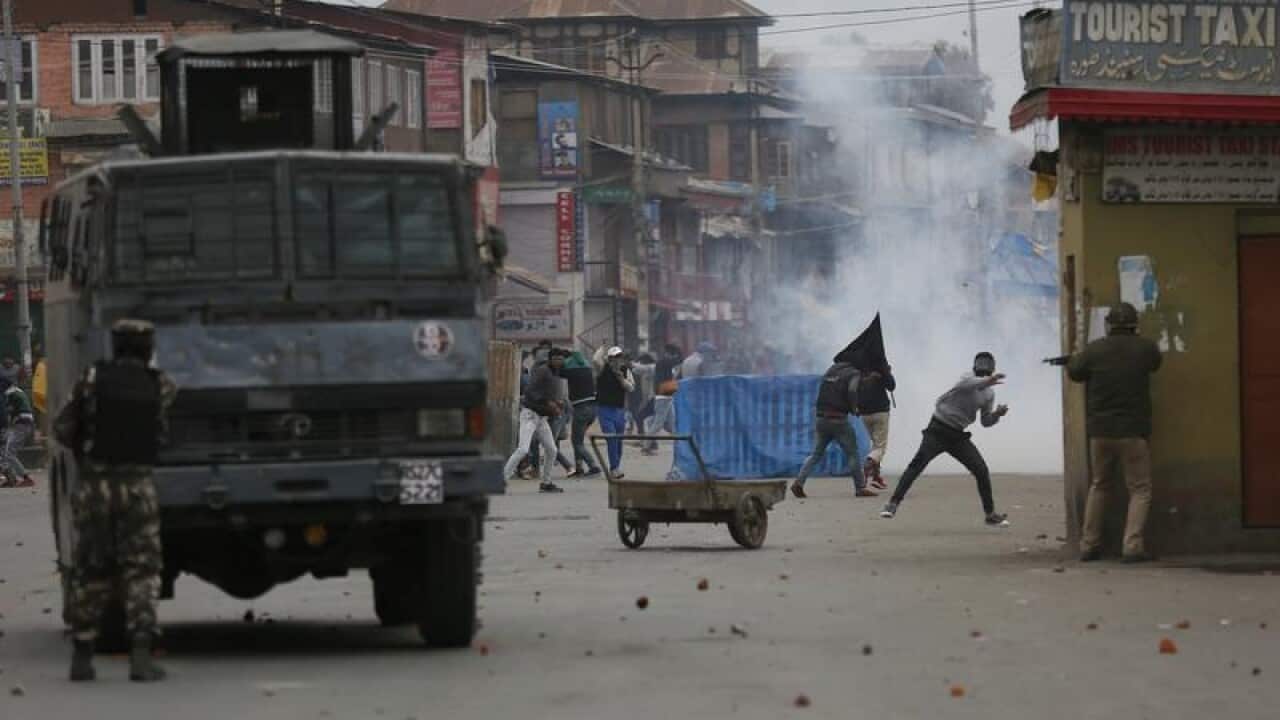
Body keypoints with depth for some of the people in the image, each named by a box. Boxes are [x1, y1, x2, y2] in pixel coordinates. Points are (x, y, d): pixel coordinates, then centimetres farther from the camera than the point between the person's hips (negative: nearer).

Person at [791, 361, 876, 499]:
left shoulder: (832, 370, 15)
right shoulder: (854, 374, -6)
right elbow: (852, 391, -22)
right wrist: (854, 408, -2)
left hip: (821, 418, 6)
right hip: (838, 420, -6)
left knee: (816, 454, 10)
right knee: (852, 454, 6)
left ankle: (798, 482, -3)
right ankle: (860, 488, 7)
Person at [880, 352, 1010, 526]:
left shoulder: (989, 393, 9)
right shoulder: (969, 378, -11)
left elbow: (985, 421, 17)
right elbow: (965, 385, -38)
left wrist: (997, 414, -5)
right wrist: (986, 382, -57)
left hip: (958, 435, 6)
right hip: (939, 430, -6)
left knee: (982, 471, -1)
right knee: (918, 464, -21)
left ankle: (990, 514, 13)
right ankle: (893, 504, -22)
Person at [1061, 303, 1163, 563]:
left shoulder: (1094, 350, -6)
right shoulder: (1145, 349, -7)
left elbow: (1074, 372, 11)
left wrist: (1072, 360, 32)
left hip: (1100, 431, 2)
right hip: (1134, 432, -2)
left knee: (1099, 487, 19)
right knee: (1140, 489, 4)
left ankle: (1089, 544, 17)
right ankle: (1133, 546, -10)